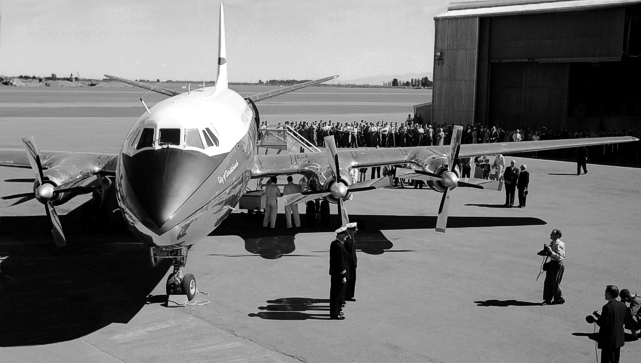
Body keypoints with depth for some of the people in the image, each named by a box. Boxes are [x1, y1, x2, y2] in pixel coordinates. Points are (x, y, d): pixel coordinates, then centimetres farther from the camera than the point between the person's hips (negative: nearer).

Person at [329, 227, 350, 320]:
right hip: (339, 274, -10)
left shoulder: (333, 244, 7)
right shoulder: (339, 246, -22)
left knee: (334, 293, 19)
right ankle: (334, 314, 5)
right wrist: (343, 276, -18)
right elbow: (341, 262, -22)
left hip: (334, 273, 10)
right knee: (338, 294, -1)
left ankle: (335, 311, 30)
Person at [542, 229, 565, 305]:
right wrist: (546, 251, 4)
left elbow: (560, 257, -24)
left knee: (555, 283, 1)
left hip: (557, 264, -9)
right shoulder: (552, 242, 9)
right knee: (548, 282, 9)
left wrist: (550, 252, -30)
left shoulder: (559, 245, -19)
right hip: (552, 263, 9)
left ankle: (559, 299, 19)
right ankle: (547, 300, 17)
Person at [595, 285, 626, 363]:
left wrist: (596, 316, -3)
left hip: (608, 340, -8)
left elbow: (602, 324, -22)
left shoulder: (607, 307, -22)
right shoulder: (623, 305, 1)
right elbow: (624, 320, 11)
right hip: (619, 339, 8)